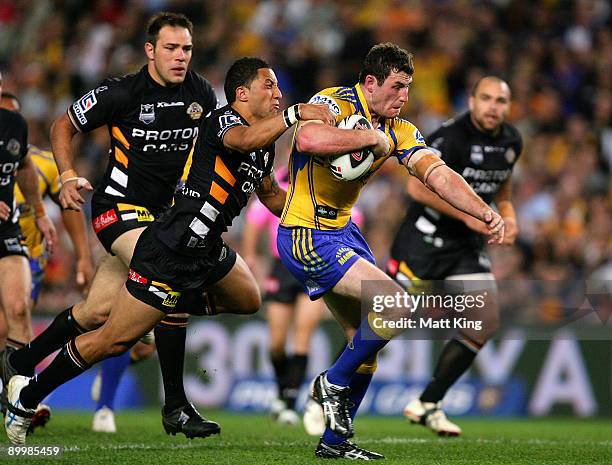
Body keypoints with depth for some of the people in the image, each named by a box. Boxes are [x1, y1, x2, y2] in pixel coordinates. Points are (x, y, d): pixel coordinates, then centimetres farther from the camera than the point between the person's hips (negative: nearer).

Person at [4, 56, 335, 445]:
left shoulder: (265, 146, 13)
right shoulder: (224, 119, -15)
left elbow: (273, 197, 28)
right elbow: (246, 139, -39)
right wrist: (295, 113, -40)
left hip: (207, 251, 10)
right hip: (171, 253, -10)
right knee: (113, 341, -6)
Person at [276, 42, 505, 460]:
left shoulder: (399, 131, 5)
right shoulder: (333, 104, -17)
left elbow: (438, 174, -4)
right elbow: (308, 139, -40)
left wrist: (485, 212, -19)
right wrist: (369, 138, -28)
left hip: (343, 231, 9)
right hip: (307, 236, -9)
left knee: (367, 338, 11)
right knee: (395, 304, -19)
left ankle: (334, 441, 20)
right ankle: (334, 383, 0)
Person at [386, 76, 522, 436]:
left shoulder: (512, 142, 5)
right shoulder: (452, 137, -19)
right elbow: (418, 187, -21)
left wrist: (508, 214, 6)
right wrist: (467, 215, -21)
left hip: (469, 245, 7)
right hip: (425, 239, -7)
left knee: (485, 323, -4)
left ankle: (428, 405, 7)